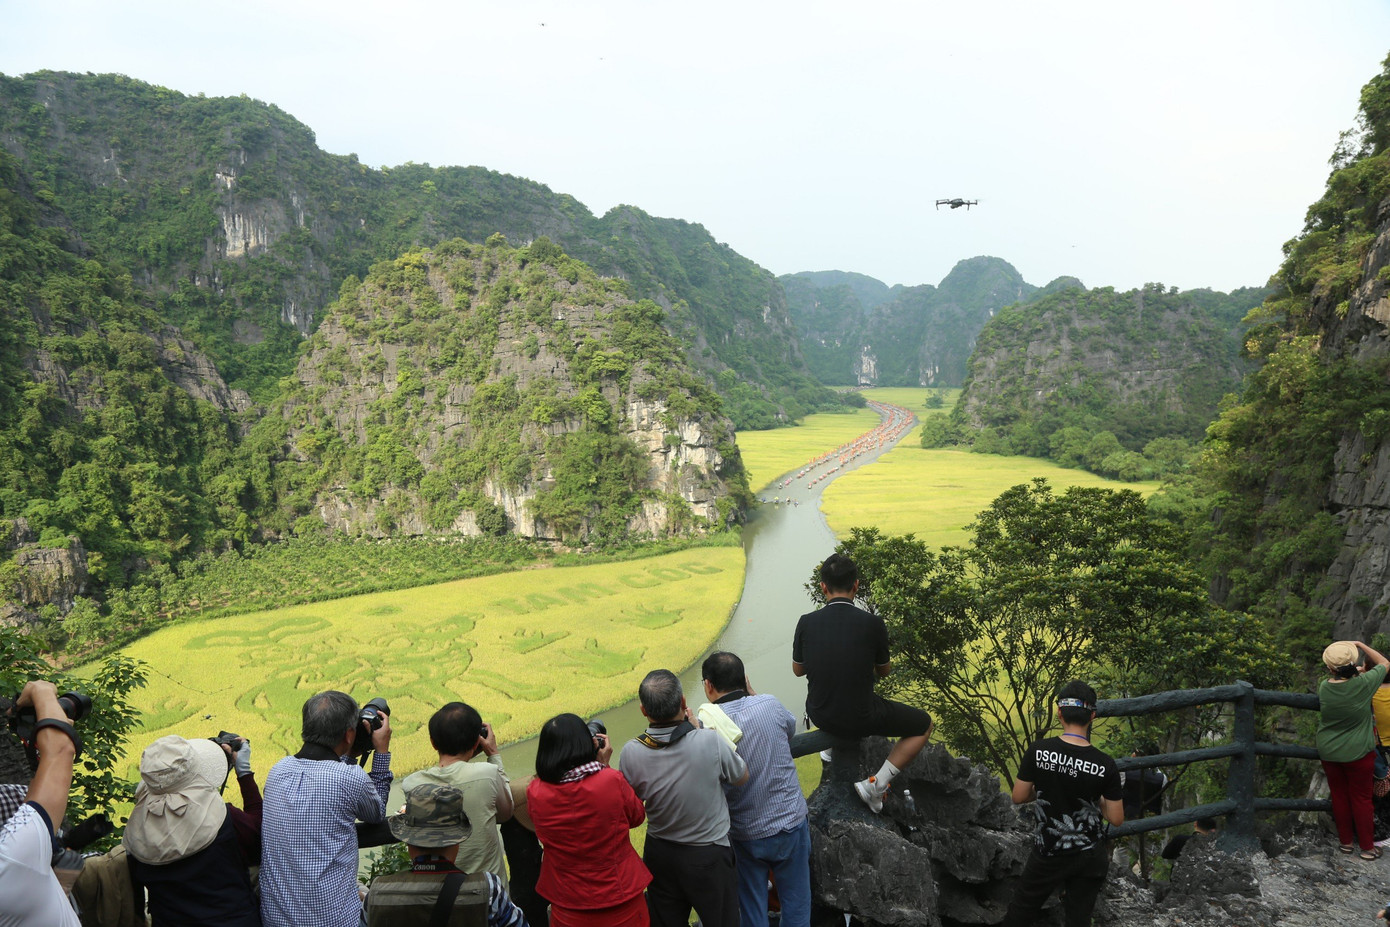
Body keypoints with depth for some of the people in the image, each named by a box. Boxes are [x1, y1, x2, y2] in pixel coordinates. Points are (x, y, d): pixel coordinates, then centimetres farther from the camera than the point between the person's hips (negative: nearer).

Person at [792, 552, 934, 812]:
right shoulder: (872, 624, -18)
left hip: (819, 715, 5)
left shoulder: (807, 622, -11)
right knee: (924, 725, 17)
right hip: (860, 720, -4)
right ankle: (876, 785, 7)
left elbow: (798, 669, 5)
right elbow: (884, 671, 0)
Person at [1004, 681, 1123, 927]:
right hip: (1090, 856, 1)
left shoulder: (1038, 750, -16)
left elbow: (1018, 797, -7)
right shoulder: (1105, 765, -15)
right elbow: (1116, 819, -7)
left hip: (1048, 853, -1)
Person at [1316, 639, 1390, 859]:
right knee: (1361, 798, 12)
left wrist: (1354, 673, 8)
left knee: (1339, 796, 17)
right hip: (1358, 753, -2)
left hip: (1329, 753, 2)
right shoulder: (1363, 684, -22)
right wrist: (1360, 645, 0)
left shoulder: (1324, 687, -15)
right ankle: (1367, 847, 22)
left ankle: (1346, 841, 29)